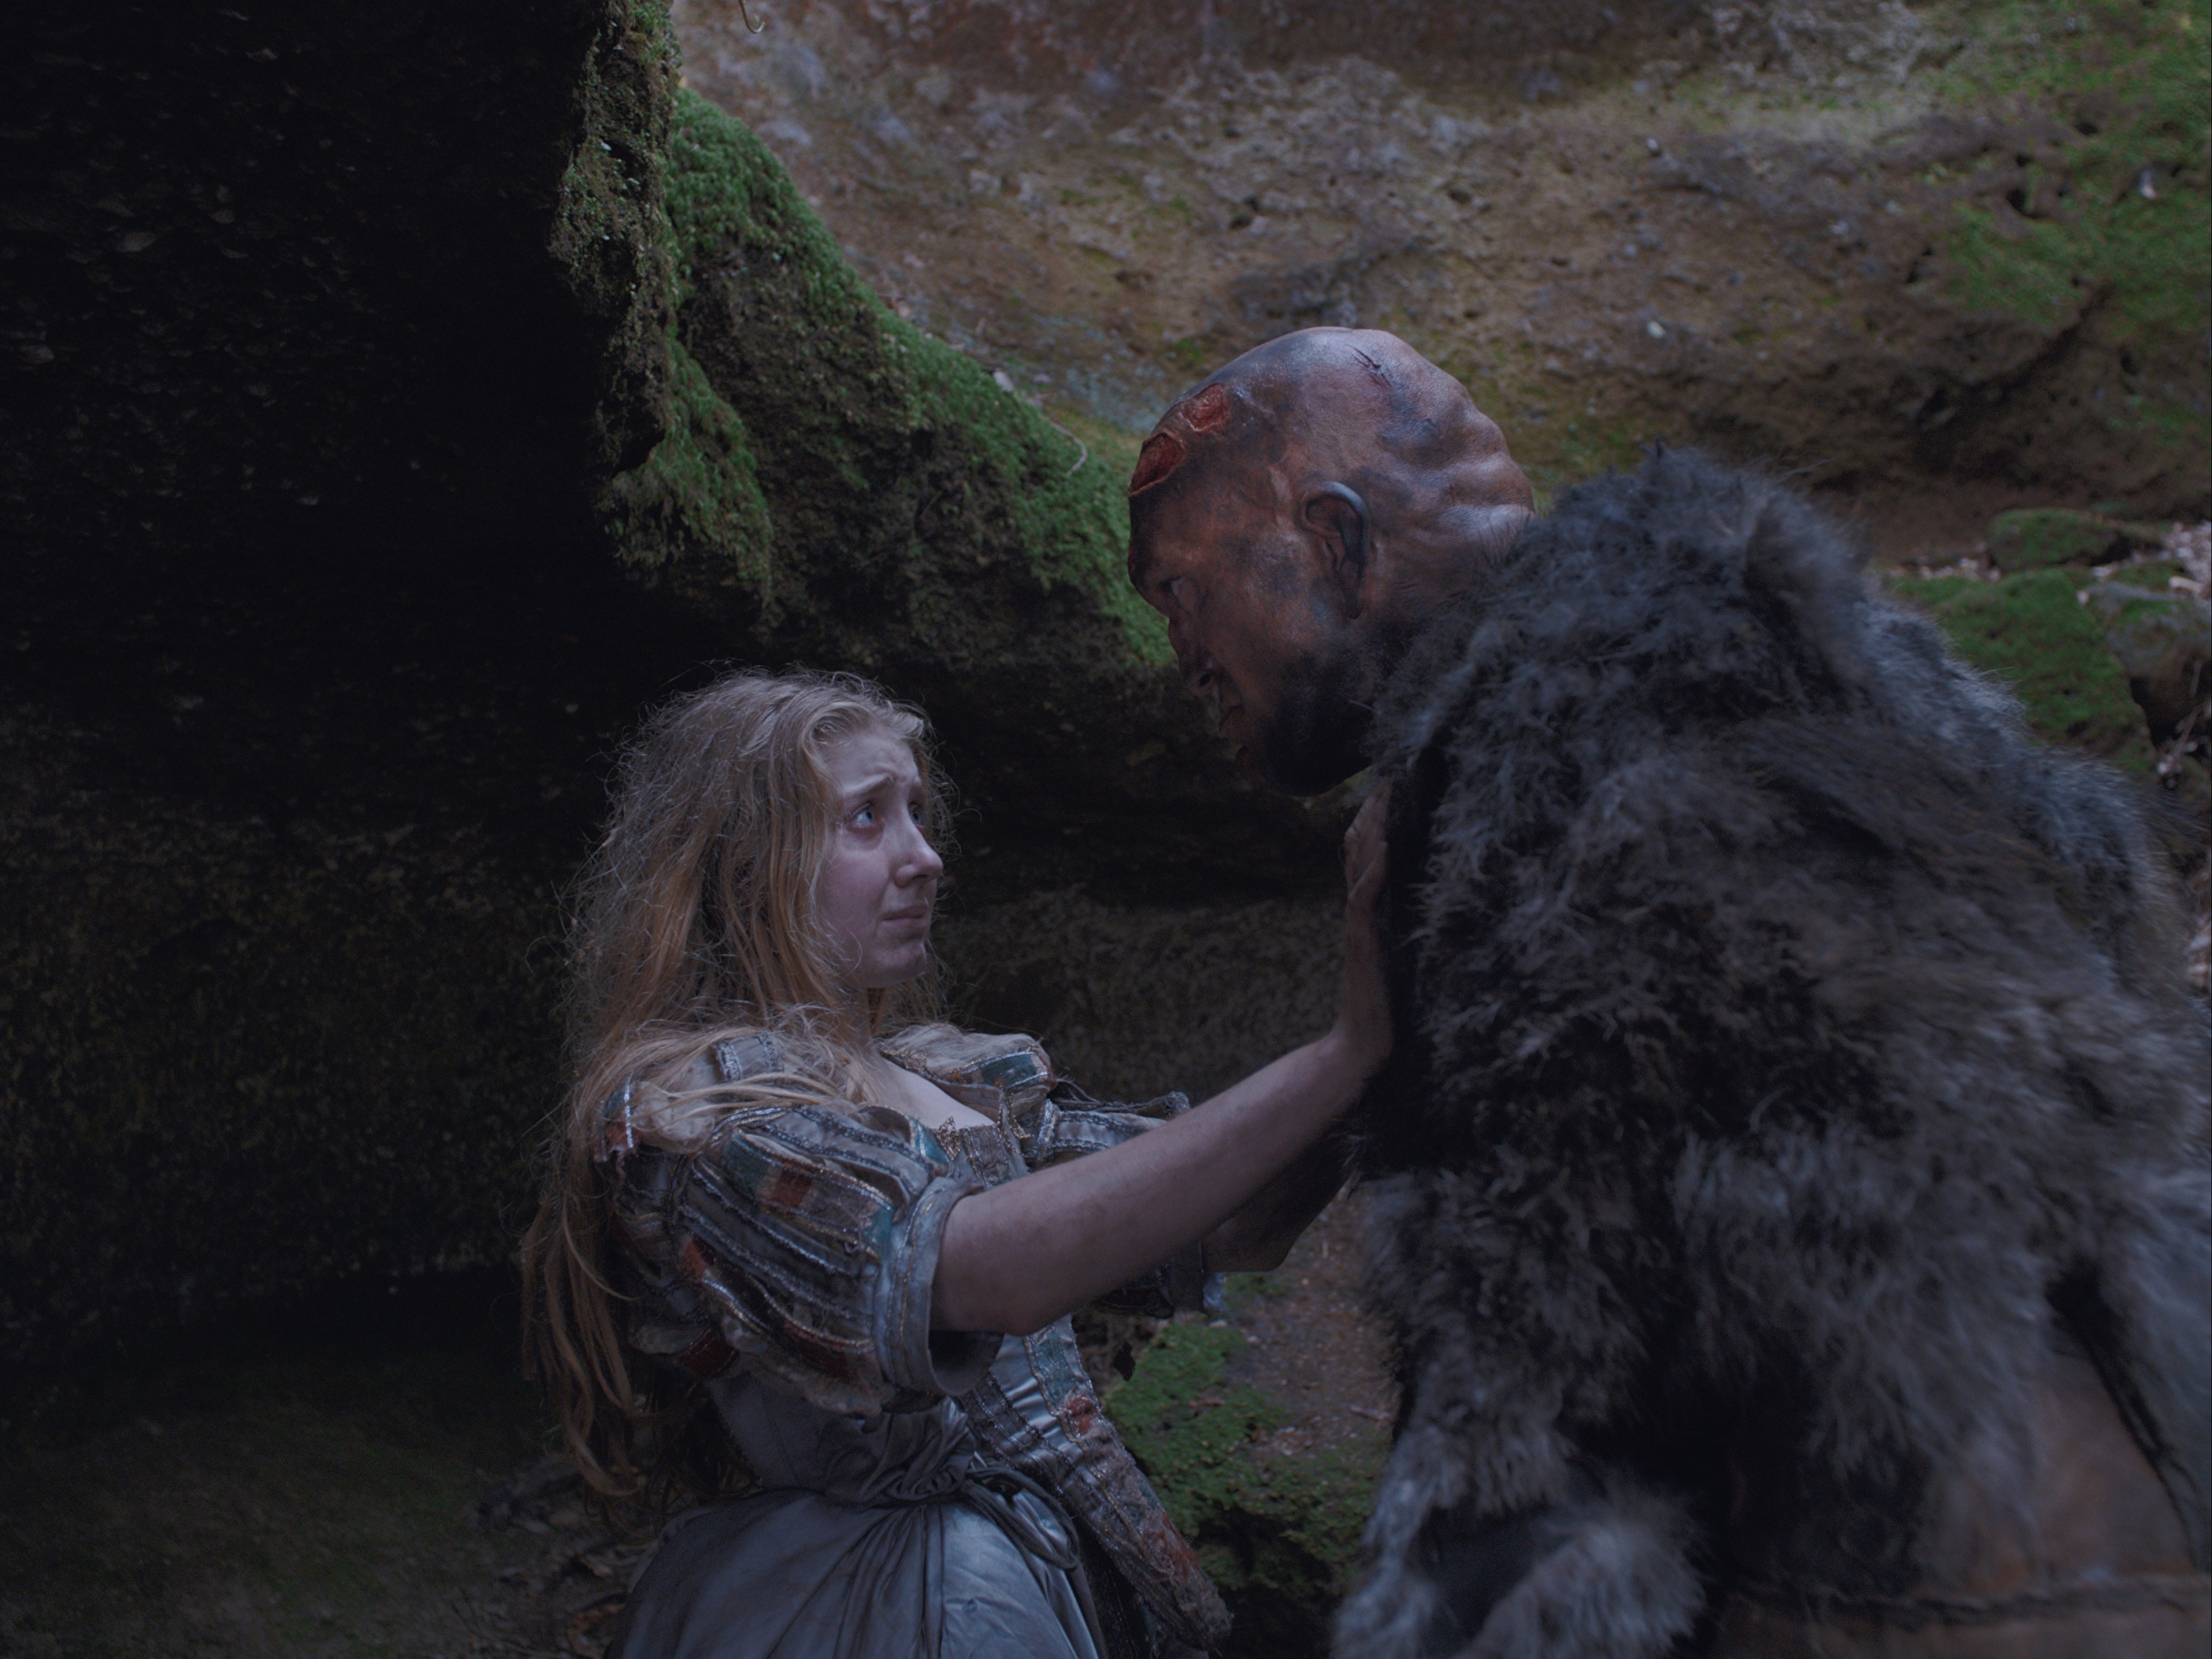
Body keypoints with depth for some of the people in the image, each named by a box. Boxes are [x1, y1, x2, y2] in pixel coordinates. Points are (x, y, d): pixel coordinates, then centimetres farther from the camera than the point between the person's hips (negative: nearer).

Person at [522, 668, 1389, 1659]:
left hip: (1063, 1569, 7)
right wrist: (1346, 1056, -32)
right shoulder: (676, 1110, -17)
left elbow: (1227, 1227, 0)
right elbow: (997, 1271, -31)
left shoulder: (958, 1079, 6)